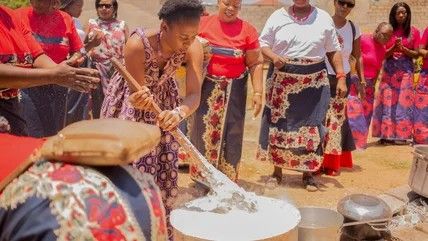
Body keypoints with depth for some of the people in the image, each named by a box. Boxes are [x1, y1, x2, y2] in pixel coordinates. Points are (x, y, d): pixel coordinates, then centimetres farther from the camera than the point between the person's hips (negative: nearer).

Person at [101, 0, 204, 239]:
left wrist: (178, 113, -57)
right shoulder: (138, 44, -36)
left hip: (164, 100, 3)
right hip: (130, 102, -3)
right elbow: (139, 92, -30)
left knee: (166, 168, 6)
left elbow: (195, 94, -35)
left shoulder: (193, 48, -28)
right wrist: (140, 101, -54)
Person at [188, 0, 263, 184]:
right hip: (205, 87, 2)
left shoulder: (248, 30, -4)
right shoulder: (203, 23, 0)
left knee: (229, 135, 4)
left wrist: (258, 92, -9)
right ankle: (202, 177, 23)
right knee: (203, 132, 8)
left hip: (233, 91, -1)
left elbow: (256, 63, -3)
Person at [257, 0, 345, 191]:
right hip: (282, 81, 0)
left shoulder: (324, 18, 4)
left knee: (311, 127, 2)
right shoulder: (278, 16, 2)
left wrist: (341, 77, -1)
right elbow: (263, 44, 3)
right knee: (278, 125, 5)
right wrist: (273, 57, -18)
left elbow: (333, 50, 7)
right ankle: (277, 170, 19)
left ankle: (308, 173, 14)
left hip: (314, 82, 0)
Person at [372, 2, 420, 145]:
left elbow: (416, 54, 0)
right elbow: (384, 54, 2)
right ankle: (386, 134, 2)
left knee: (403, 101, -4)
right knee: (387, 101, -2)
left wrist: (403, 48, -14)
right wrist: (394, 47, -15)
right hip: (389, 70, 1)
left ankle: (401, 135, 0)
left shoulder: (414, 32, 3)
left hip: (405, 70, -1)